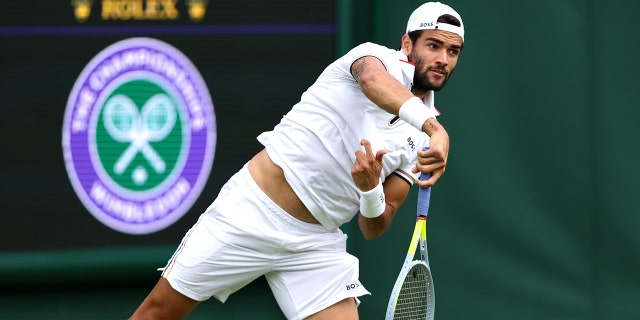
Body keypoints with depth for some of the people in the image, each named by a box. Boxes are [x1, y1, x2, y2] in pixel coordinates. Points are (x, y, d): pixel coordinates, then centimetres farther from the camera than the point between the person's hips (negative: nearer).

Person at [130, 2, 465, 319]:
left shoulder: (420, 140, 5)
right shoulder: (381, 57, -8)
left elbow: (372, 228, 4)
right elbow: (372, 79, -36)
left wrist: (371, 190, -20)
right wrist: (434, 128, -53)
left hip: (316, 245, 5)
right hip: (252, 212, -5)